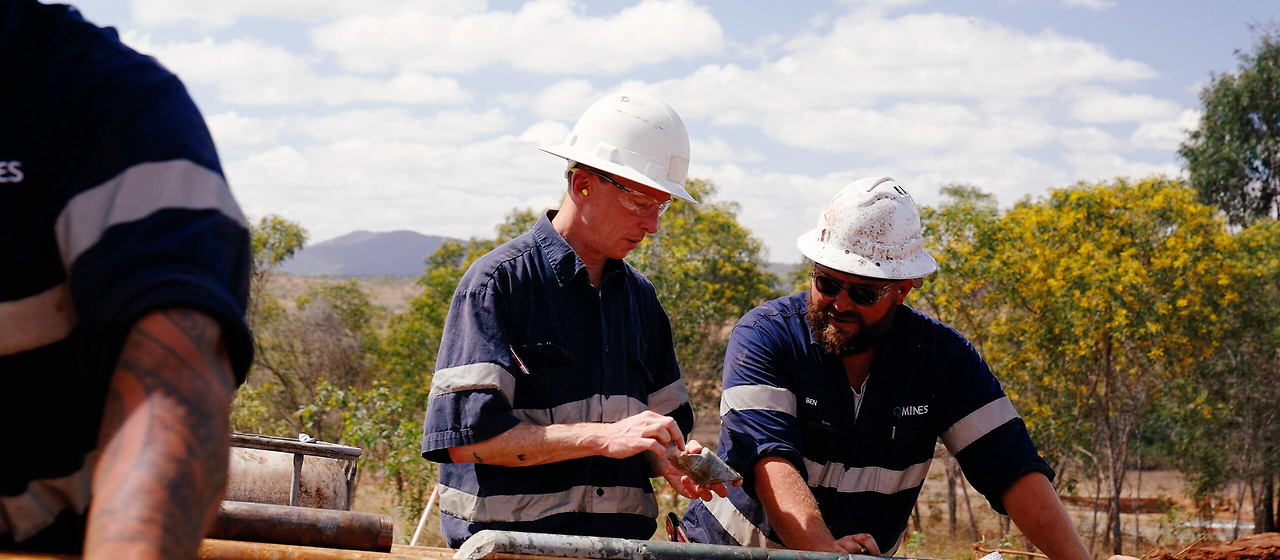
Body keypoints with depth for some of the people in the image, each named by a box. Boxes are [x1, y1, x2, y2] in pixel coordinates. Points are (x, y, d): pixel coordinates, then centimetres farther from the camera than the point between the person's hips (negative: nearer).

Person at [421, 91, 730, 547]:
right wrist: (604, 436, -14)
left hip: (620, 544, 6)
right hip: (509, 544, -6)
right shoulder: (498, 281, -2)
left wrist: (671, 463, 0)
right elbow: (466, 436, -11)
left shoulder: (640, 296, 19)